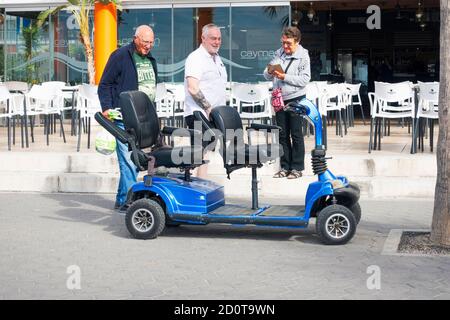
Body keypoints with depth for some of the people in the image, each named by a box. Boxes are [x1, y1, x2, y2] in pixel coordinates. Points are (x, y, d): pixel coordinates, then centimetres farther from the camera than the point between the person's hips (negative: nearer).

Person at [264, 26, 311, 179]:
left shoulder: (303, 56, -6)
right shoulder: (278, 53, 8)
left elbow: (304, 79, -15)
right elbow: (267, 76, 9)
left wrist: (284, 77, -20)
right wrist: (269, 72, -14)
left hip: (296, 99, -5)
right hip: (280, 98, 5)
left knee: (296, 134, 0)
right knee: (282, 134, 9)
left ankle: (297, 167, 6)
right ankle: (285, 167, 16)